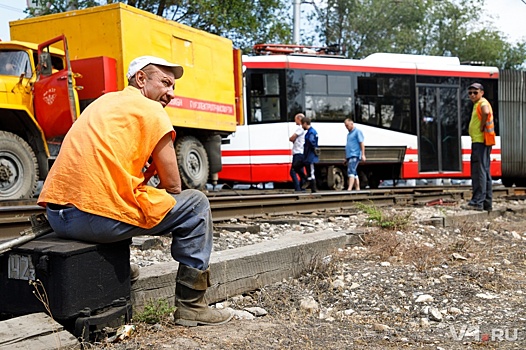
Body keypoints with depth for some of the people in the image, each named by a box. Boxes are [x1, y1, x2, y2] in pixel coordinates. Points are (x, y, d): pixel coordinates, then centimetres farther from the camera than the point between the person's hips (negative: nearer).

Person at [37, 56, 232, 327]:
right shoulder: (151, 110, 2)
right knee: (195, 205, 7)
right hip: (101, 216, -8)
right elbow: (172, 186, 0)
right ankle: (191, 306, 9)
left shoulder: (103, 102, 25)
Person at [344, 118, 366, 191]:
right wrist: (346, 157, 23)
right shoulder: (349, 134, 22)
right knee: (354, 173, 9)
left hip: (355, 155, -9)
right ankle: (357, 189, 14)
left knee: (351, 171, -20)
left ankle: (349, 189, -28)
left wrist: (363, 155, -16)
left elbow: (361, 143, -9)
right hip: (349, 156, 9)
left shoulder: (357, 132, -2)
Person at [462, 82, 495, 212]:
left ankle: (477, 202, -13)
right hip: (478, 141, 11)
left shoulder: (482, 103, -10)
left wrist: (481, 127, -21)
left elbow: (486, 112, -33)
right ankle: (487, 203, 16)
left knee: (479, 172, -12)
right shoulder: (477, 104, 21)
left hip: (481, 141, -11)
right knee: (484, 172, 12)